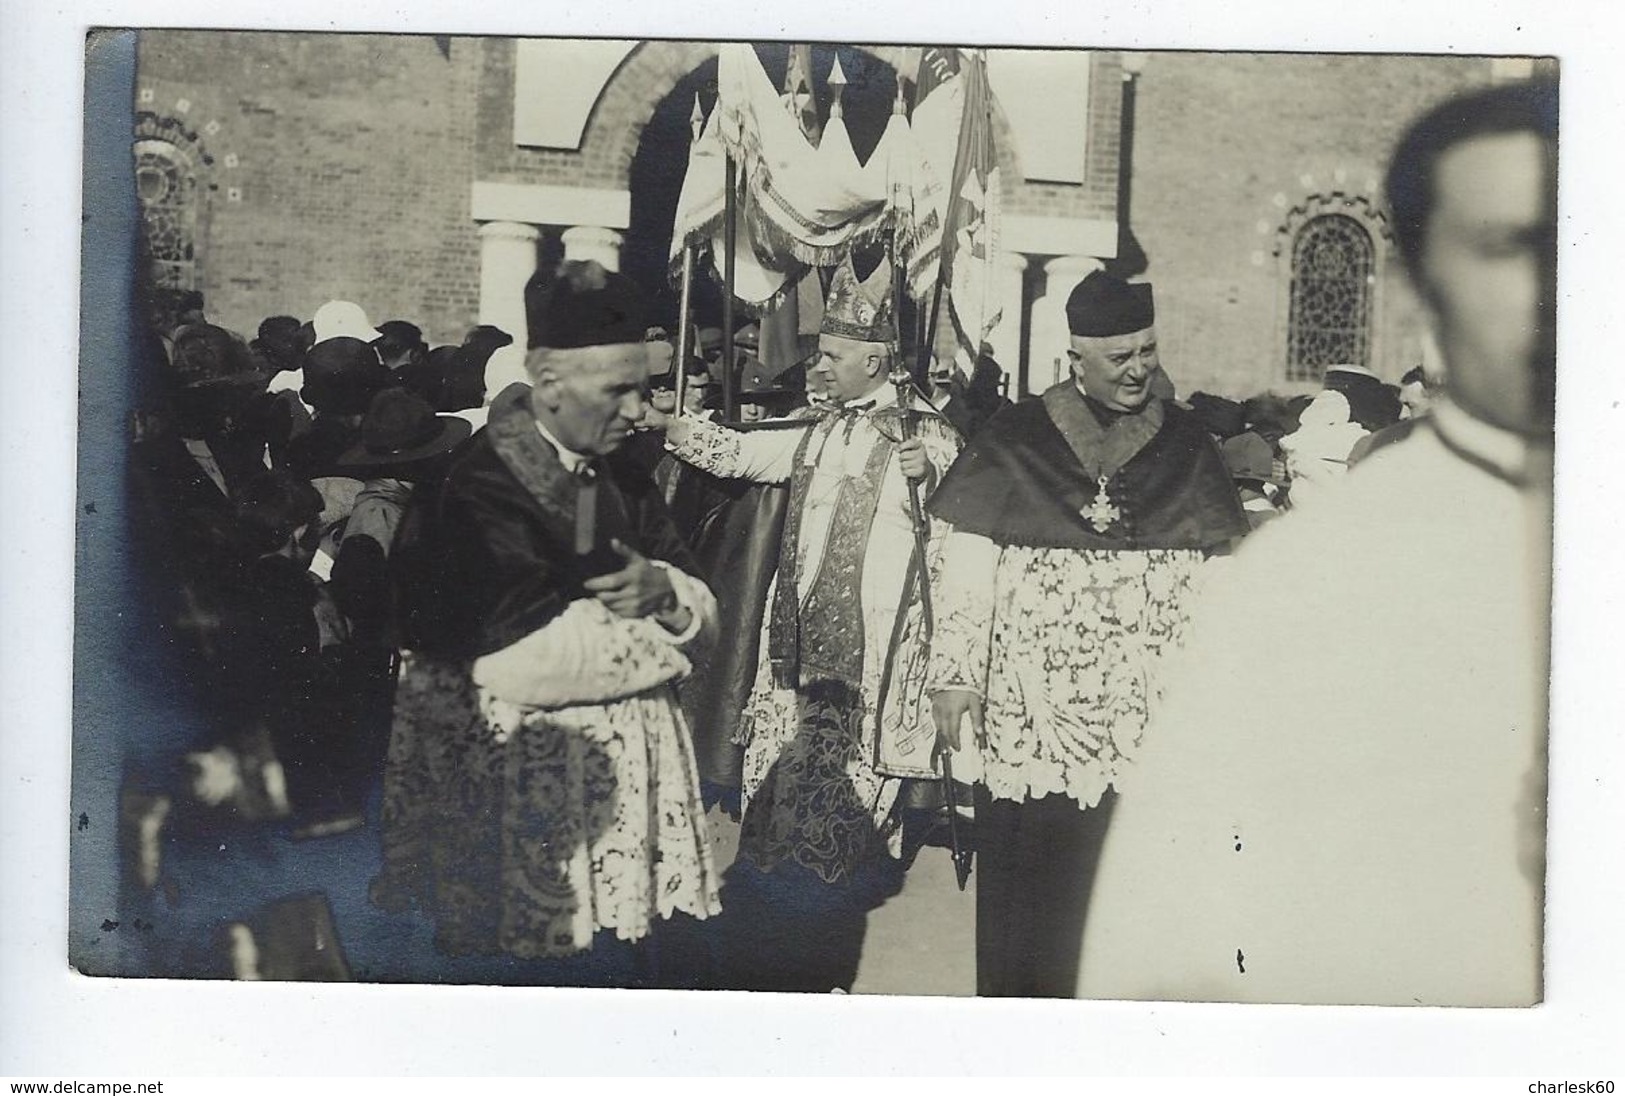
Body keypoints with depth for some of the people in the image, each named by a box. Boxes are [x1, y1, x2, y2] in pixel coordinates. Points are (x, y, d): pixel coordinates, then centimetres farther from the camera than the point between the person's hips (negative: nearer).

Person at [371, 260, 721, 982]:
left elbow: (702, 611, 9)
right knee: (522, 975, 3)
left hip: (625, 782, 7)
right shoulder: (480, 486, -15)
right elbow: (525, 659, -25)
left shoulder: (622, 481, 10)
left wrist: (663, 589, -15)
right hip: (515, 804, -7)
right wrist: (655, 617, -10)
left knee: (625, 971, 12)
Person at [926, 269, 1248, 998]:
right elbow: (967, 567, 2)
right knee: (1032, 865, 4)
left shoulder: (1187, 445, 8)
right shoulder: (1015, 440, 3)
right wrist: (953, 674, -3)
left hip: (1150, 718, 1)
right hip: (1031, 713, -1)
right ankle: (1022, 993, 22)